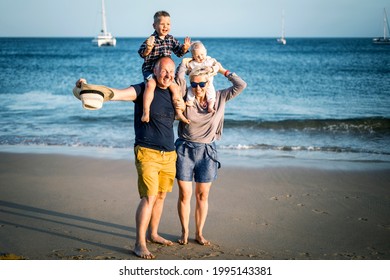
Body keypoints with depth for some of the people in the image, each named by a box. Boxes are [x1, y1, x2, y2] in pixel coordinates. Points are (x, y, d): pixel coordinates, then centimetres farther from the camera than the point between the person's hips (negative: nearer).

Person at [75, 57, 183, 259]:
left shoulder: (173, 94, 11)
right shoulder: (143, 90, -7)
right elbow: (117, 94, -22)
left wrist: (183, 109, 7)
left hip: (169, 154, 6)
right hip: (147, 153, -6)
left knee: (160, 196, 12)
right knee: (149, 197, -12)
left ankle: (152, 234, 29)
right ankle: (139, 244, -5)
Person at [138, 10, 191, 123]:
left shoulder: (171, 39, 6)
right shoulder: (151, 39, -13)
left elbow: (179, 52, 13)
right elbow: (142, 54, -19)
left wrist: (185, 48, -7)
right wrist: (148, 49, -39)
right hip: (150, 70, -6)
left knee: (174, 87, 2)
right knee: (151, 84, -31)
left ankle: (179, 113, 16)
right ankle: (146, 112, -30)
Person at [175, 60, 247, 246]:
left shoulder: (219, 98, 2)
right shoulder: (186, 96, -3)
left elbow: (241, 86, -1)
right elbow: (179, 77, -16)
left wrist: (223, 71, 5)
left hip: (207, 151, 1)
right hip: (185, 149, -1)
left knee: (203, 195, 6)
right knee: (184, 194, 2)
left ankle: (199, 233, 18)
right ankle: (184, 232, 16)